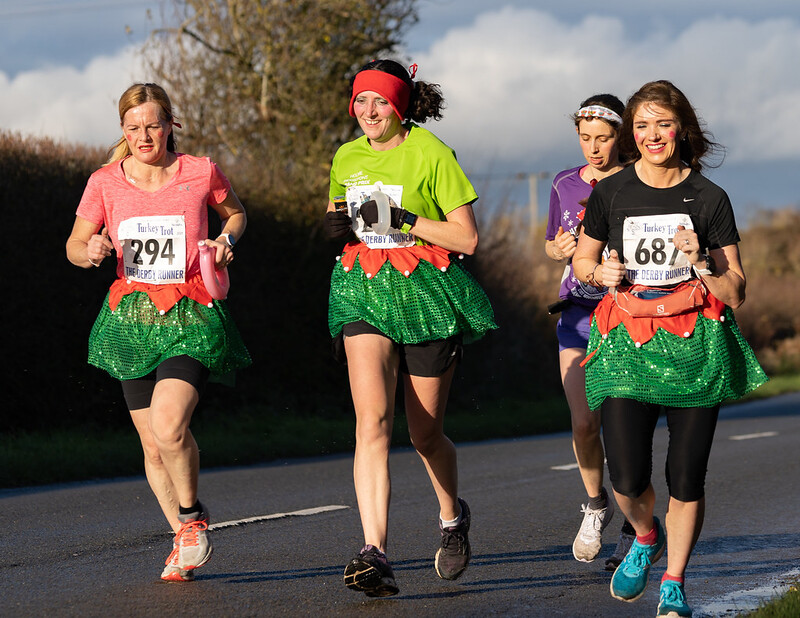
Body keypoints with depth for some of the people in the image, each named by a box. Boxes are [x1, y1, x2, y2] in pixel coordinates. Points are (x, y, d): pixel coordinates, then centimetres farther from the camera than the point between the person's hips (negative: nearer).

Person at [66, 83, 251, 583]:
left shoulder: (201, 173, -3)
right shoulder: (105, 183, 0)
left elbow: (235, 212, 17)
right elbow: (75, 245, 10)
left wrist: (226, 240, -3)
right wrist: (90, 252, -13)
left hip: (192, 317, -3)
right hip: (133, 317, 3)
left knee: (168, 425, -23)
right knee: (153, 443, 5)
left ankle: (192, 514, 4)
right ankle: (186, 540, 25)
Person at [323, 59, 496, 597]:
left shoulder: (432, 154, -7)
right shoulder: (347, 158, 8)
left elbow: (468, 238, -9)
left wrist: (403, 219, -18)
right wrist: (336, 224, 2)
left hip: (428, 293, -3)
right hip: (365, 291, 3)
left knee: (425, 432, 6)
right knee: (372, 420, -17)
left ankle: (452, 514, 39)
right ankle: (376, 555, -26)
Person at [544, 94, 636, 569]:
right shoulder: (565, 185, 9)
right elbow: (552, 245, 21)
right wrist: (560, 249, -2)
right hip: (578, 315, 3)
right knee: (584, 424, -5)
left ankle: (634, 534, 6)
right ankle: (596, 504, 23)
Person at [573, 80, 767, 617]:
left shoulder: (709, 199, 1)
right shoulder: (611, 194, 3)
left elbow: (736, 292, 3)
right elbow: (582, 260, 17)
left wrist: (700, 263, -16)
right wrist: (602, 273, -5)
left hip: (695, 344, 0)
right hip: (628, 341, 0)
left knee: (686, 479, -4)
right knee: (627, 480, -9)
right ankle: (646, 537, 26)